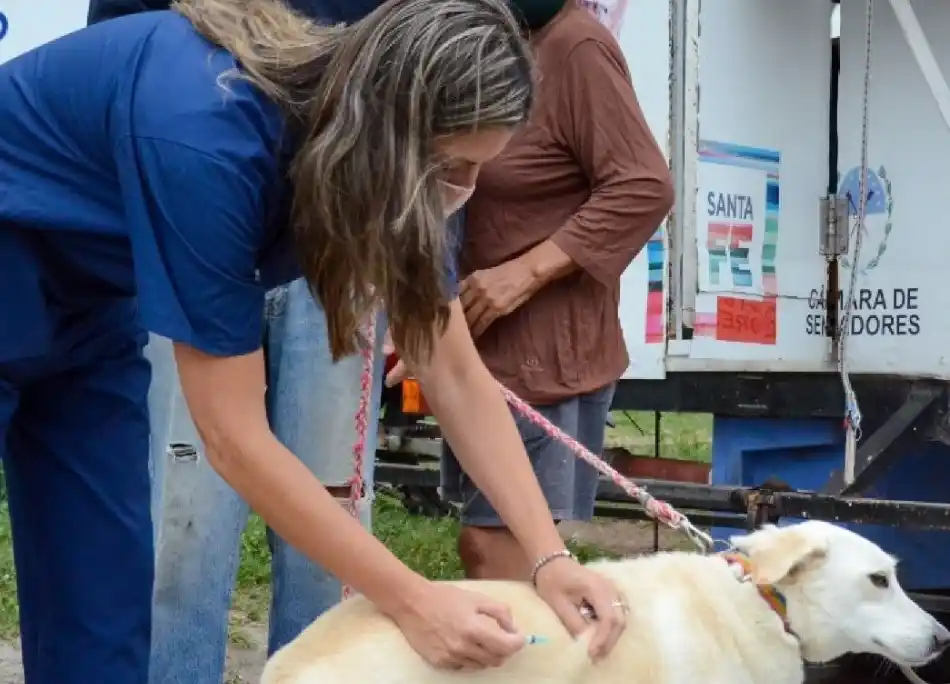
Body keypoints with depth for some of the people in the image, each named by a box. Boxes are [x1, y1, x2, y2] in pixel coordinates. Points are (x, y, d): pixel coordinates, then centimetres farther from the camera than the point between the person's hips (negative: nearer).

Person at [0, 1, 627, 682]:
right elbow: (234, 439, -33)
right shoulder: (210, 139, -38)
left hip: (83, 303, 7)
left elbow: (456, 375, -9)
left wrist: (549, 556, -19)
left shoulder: (382, 152, -15)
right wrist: (413, 601, -29)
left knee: (103, 604, 3)